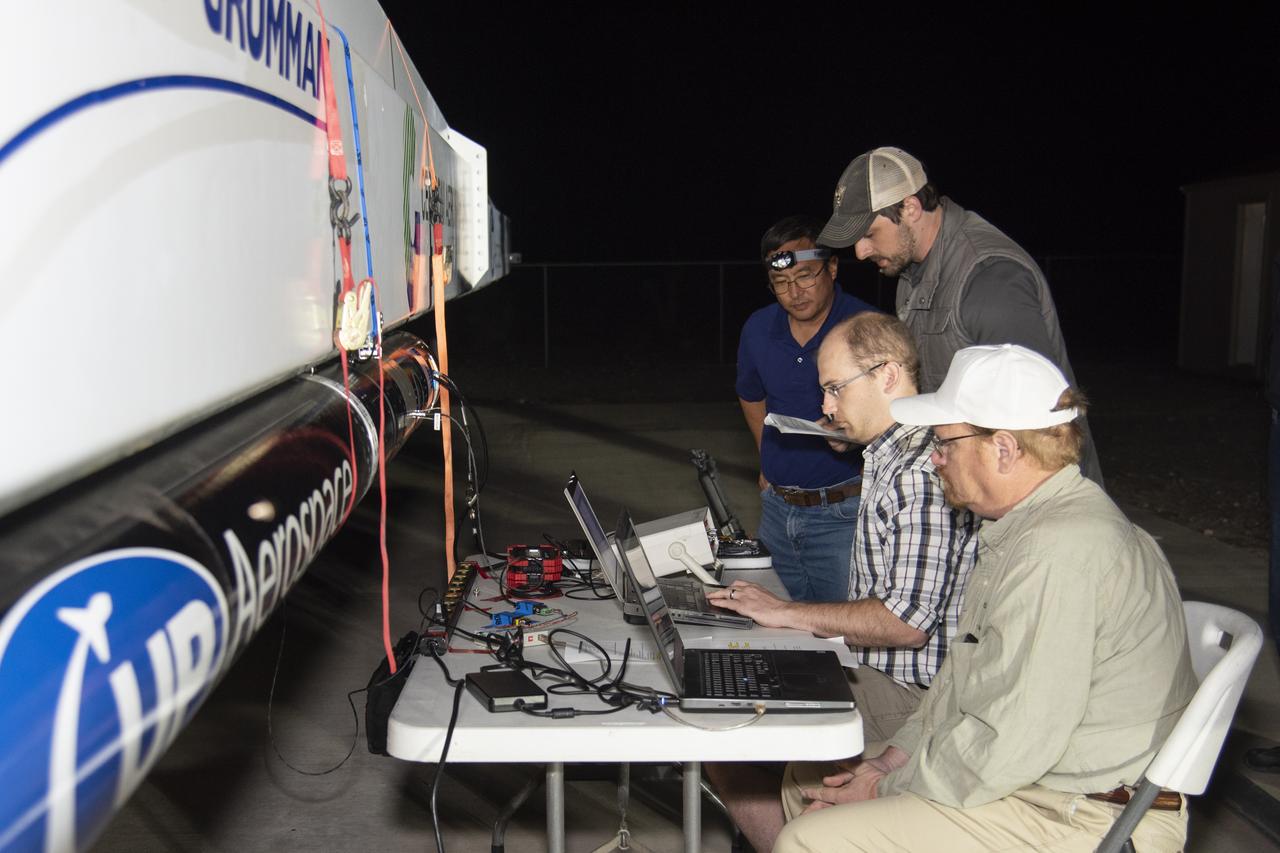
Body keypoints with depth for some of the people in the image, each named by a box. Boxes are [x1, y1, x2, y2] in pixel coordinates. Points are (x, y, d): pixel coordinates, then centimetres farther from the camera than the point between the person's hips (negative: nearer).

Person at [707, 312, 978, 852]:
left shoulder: (923, 470, -20)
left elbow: (907, 621, -25)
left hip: (908, 696, -10)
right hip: (876, 675, 10)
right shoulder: (887, 459, 14)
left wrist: (788, 614, -16)